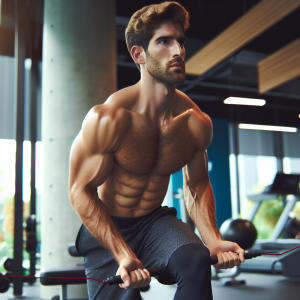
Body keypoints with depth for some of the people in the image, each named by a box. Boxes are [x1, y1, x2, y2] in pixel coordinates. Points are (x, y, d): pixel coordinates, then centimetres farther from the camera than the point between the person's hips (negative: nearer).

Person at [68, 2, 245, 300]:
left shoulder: (197, 123, -8)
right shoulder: (107, 119, -22)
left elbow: (197, 186, 6)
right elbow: (81, 191, -17)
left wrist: (213, 239, -12)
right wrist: (122, 254, -26)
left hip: (155, 221, 2)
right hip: (107, 229, -1)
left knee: (196, 259, -29)